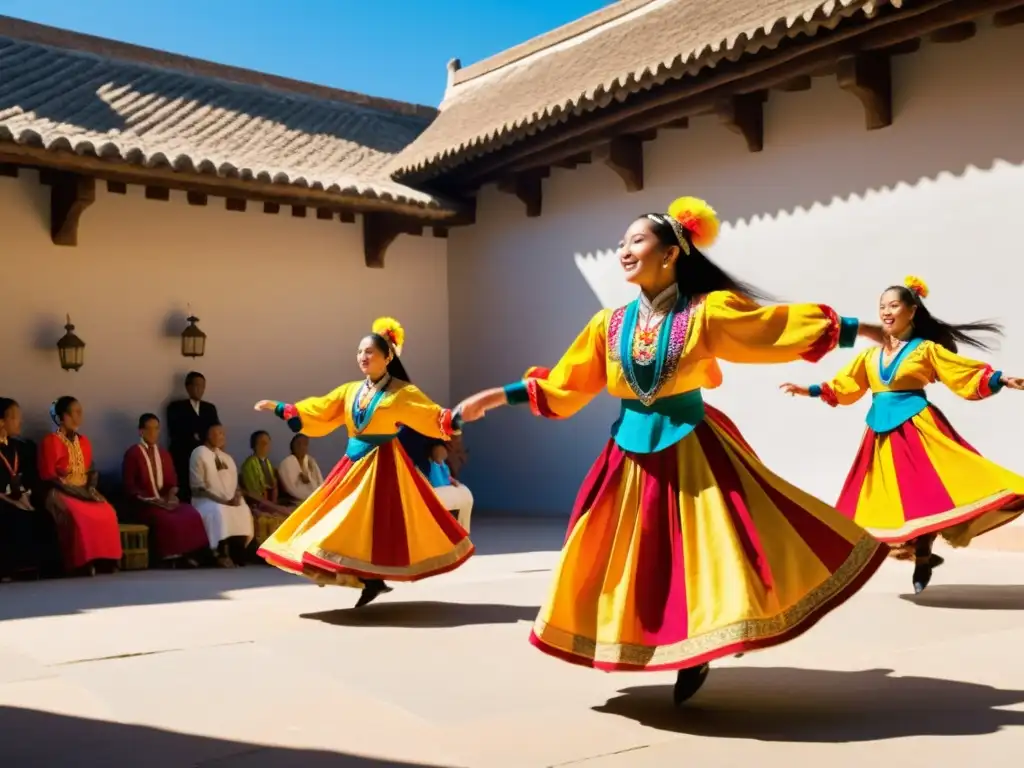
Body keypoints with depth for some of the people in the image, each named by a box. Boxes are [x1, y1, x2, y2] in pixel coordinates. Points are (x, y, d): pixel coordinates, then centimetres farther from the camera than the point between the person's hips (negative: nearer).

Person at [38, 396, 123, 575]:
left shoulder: (84, 442, 16)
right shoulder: (50, 442, -4)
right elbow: (48, 477, -10)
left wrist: (91, 488, -4)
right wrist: (77, 492, -17)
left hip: (85, 492, 5)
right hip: (61, 494, -5)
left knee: (107, 514, -24)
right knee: (78, 518, -35)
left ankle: (106, 562, -23)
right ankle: (83, 564, -28)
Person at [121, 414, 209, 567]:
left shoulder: (164, 453, 18)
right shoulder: (132, 454, 0)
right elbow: (128, 486, -6)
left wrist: (171, 495, -6)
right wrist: (150, 500, -16)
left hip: (166, 501, 5)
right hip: (144, 504, -5)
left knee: (191, 515, -24)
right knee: (167, 519, -35)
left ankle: (188, 554, -22)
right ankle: (169, 557, -22)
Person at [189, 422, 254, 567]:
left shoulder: (226, 457, 18)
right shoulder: (199, 454, -5)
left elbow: (234, 482, 17)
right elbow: (198, 488, -12)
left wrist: (236, 496, -6)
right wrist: (221, 500, -19)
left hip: (230, 501, 6)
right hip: (206, 500, -6)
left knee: (244, 511, -25)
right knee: (219, 512, -37)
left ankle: (237, 555, -20)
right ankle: (222, 554, -26)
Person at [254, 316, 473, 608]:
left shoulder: (401, 392, -5)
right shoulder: (350, 390, 11)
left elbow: (433, 416, -12)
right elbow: (318, 412, 15)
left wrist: (457, 418, -31)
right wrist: (280, 408, 14)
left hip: (383, 465, -6)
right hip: (355, 462, 6)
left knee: (373, 522, -7)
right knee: (353, 523, 5)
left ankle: (373, 580, 4)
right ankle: (372, 580, 14)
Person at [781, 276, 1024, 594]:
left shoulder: (926, 349, 1)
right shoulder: (870, 355, 13)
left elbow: (968, 374, -2)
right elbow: (844, 387, 17)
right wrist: (810, 390, 11)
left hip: (917, 427, -5)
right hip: (882, 433, 5)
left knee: (925, 490, -11)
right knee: (893, 495, 4)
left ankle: (923, 558, 1)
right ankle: (921, 555, 17)